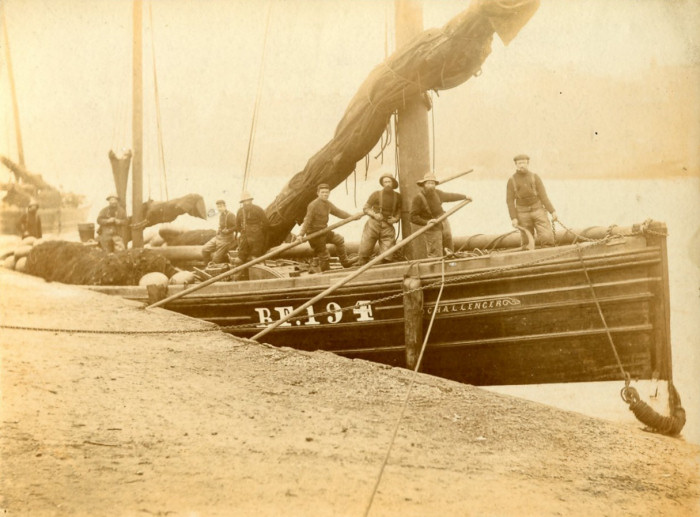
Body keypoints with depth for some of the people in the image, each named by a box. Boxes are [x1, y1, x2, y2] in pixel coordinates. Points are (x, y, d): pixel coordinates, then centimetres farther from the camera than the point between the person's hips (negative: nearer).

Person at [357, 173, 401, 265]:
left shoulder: (397, 197, 8)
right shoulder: (376, 194, 1)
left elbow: (399, 210, 19)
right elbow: (366, 208, 3)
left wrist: (396, 218, -1)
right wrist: (374, 215, -14)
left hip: (388, 227, 2)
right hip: (373, 224, -2)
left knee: (387, 257, -6)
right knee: (364, 252, -5)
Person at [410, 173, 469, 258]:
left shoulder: (437, 193, 5)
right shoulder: (418, 198, -14)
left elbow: (449, 196, 23)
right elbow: (413, 217, -16)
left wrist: (464, 197, 34)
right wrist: (426, 222, -29)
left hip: (444, 225, 7)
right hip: (432, 229, -7)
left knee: (449, 249, 12)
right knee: (436, 255, -10)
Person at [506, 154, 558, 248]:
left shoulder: (535, 177, -3)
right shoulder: (511, 180, -4)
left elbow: (543, 196, -4)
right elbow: (510, 200, -4)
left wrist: (552, 211, -11)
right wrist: (513, 218, -12)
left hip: (538, 210, 0)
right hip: (523, 213, 0)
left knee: (547, 238, -16)